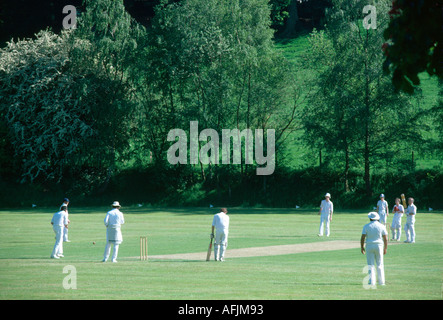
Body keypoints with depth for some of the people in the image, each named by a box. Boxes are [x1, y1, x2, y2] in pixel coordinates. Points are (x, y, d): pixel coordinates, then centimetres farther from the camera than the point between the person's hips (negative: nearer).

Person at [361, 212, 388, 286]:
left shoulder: (366, 226, -3)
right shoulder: (381, 226, 0)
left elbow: (362, 238, -7)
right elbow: (385, 239, -2)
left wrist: (362, 247, 2)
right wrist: (385, 248, 7)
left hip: (369, 246, -1)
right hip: (379, 246, 1)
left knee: (370, 265, 4)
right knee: (380, 265, 10)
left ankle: (372, 282, -4)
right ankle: (381, 282, 9)